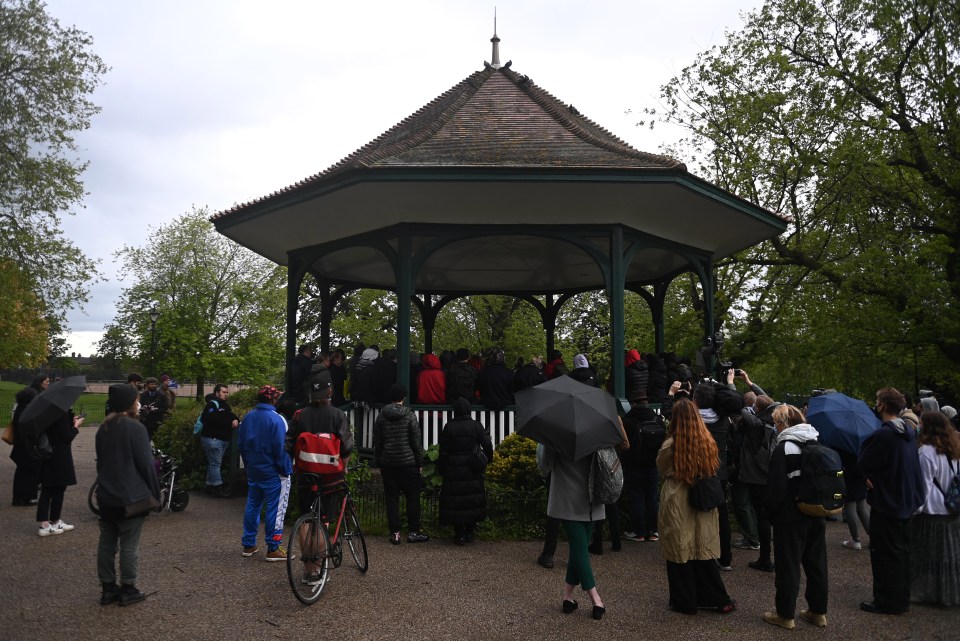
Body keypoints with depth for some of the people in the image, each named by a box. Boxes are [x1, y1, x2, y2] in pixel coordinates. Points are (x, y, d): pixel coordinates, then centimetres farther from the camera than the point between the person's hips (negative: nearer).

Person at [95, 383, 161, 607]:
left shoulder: (104, 428, 8)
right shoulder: (135, 428, -16)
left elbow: (100, 461, 16)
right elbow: (146, 463, -15)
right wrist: (155, 493, -5)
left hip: (106, 496, 7)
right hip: (131, 496, -7)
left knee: (107, 542, 12)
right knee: (129, 544, 2)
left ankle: (108, 588, 21)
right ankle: (128, 590, 10)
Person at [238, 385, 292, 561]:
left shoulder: (248, 418, 5)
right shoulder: (276, 419, -18)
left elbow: (241, 444, 13)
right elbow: (280, 448, -19)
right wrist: (286, 470, -9)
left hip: (253, 472, 7)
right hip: (274, 473, -7)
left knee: (252, 506, 17)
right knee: (275, 509, 0)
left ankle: (248, 545, 24)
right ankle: (273, 549, 4)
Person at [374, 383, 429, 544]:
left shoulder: (381, 417, 3)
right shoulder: (410, 416, -6)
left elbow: (377, 442, 7)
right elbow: (416, 442, -5)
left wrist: (378, 463, 14)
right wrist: (420, 463, 2)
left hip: (387, 463, 3)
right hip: (408, 463, -3)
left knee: (392, 498, 6)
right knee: (413, 497, 6)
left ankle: (395, 533, 7)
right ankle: (413, 532, 7)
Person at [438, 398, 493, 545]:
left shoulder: (449, 427, -6)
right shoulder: (477, 426, -2)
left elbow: (443, 451, -3)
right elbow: (487, 445, -7)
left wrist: (441, 469, 6)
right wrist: (488, 459, 11)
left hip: (454, 469, -2)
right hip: (473, 472, 2)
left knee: (455, 501, 5)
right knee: (472, 499, 13)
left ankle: (459, 534, 8)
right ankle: (469, 532, 19)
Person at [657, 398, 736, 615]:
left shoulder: (671, 445, -16)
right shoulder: (708, 442, -4)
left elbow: (662, 469, 1)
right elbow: (714, 469, 9)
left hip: (677, 502, -4)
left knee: (680, 551, 7)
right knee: (703, 549, 15)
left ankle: (686, 601, 16)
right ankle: (718, 599, 21)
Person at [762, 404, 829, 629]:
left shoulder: (784, 448, -14)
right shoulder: (816, 444, 8)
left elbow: (776, 486, -16)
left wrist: (771, 511, -4)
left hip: (791, 516, -7)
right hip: (816, 513, 7)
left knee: (788, 566, 2)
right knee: (817, 563, 14)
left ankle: (785, 615, 9)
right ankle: (818, 611, 24)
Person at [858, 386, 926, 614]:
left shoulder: (883, 434, -24)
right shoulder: (908, 432, 5)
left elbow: (863, 462, -16)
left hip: (886, 502, -9)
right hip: (906, 501, 9)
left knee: (884, 554, 1)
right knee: (901, 551, 18)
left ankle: (887, 601, 8)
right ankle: (901, 598, 29)